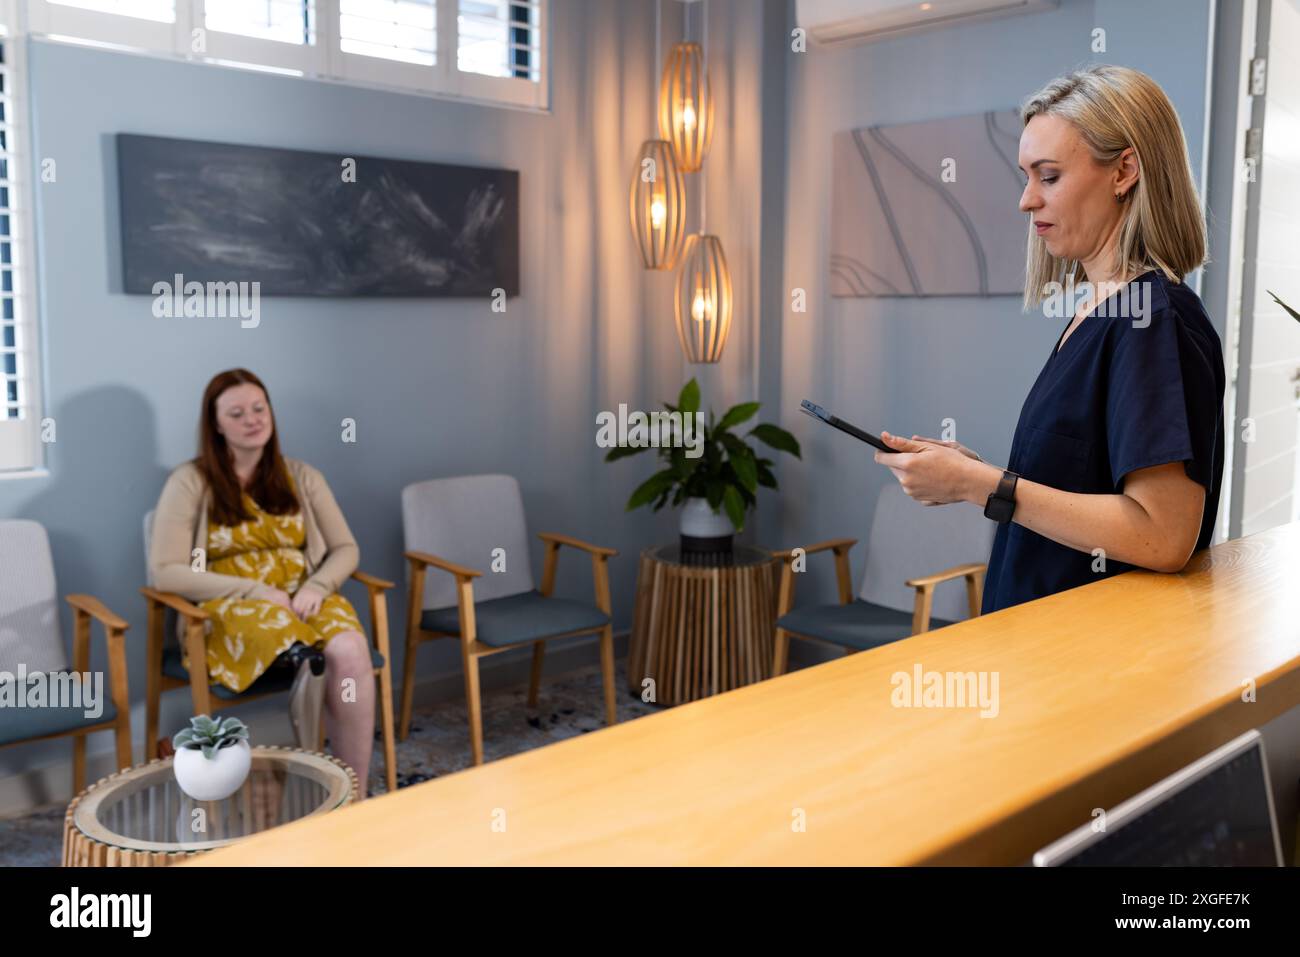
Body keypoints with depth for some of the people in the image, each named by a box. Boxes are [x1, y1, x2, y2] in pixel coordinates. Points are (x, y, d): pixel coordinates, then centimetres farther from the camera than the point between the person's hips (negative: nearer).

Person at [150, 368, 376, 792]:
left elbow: (345, 549, 11)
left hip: (302, 599, 4)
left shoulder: (301, 476, 12)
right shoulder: (191, 481, 0)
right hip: (230, 607, -3)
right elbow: (165, 571, -7)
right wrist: (256, 590, -15)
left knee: (351, 652, -32)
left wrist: (315, 588, -11)